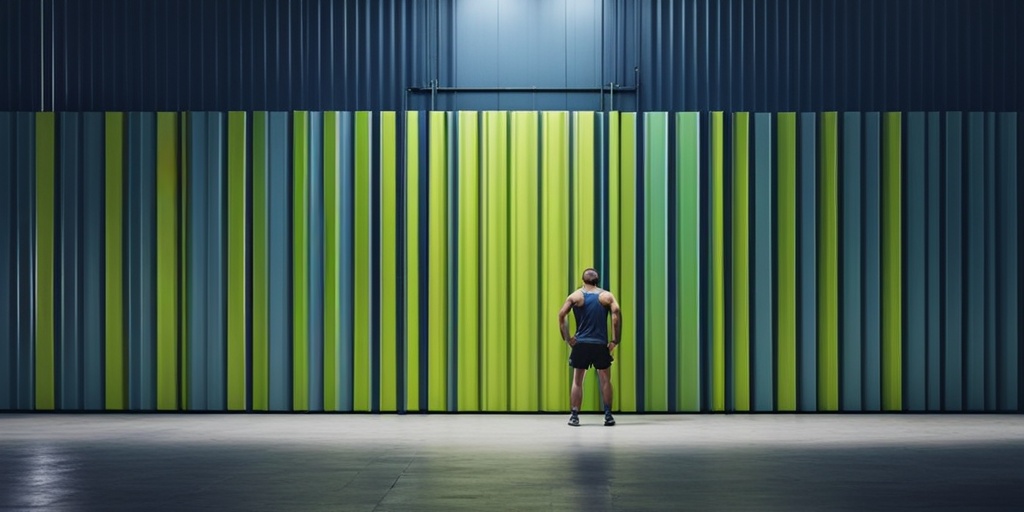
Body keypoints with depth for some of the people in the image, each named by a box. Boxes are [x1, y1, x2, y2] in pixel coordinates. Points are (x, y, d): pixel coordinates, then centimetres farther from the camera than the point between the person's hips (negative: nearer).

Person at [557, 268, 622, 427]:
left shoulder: (575, 296, 4)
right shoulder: (606, 296, 3)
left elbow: (561, 314, -8)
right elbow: (616, 313, -12)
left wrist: (567, 338, -3)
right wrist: (615, 340, -9)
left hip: (581, 344, 0)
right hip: (601, 345, 0)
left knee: (577, 381, 7)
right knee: (605, 380, 8)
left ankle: (574, 416, 2)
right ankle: (608, 416, 4)